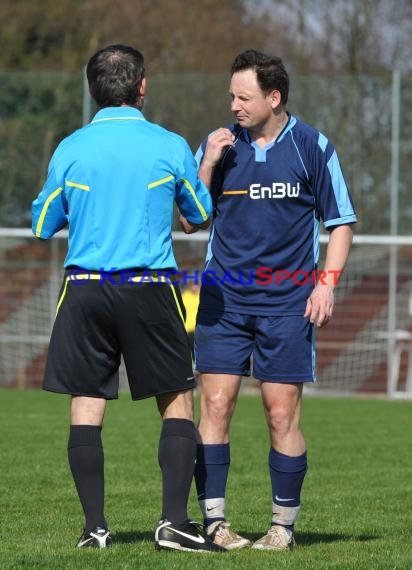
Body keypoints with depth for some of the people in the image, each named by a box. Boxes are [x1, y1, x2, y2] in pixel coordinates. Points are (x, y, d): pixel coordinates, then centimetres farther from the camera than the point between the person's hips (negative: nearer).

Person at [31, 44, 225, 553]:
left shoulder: (70, 149, 1)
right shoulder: (170, 147, -2)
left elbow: (42, 226, 11)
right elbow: (202, 216, 14)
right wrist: (205, 169, 33)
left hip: (85, 290, 1)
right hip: (150, 290, -1)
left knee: (86, 410, 5)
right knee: (177, 404, 8)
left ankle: (95, 526, 2)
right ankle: (173, 521, -1)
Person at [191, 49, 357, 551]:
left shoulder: (312, 147, 0)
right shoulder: (218, 144, 6)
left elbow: (341, 222, 5)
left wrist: (327, 282, -7)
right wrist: (208, 164, -7)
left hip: (287, 302, -2)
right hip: (223, 298, 2)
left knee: (282, 415, -2)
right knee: (215, 406, -5)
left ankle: (284, 525, 9)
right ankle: (213, 520, 1)